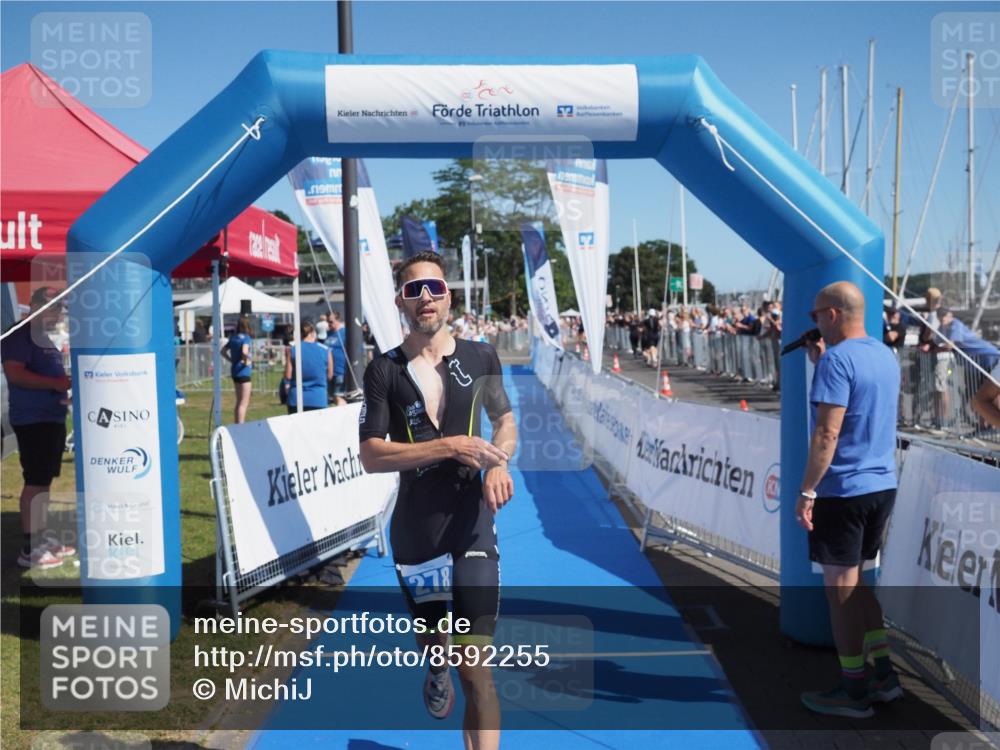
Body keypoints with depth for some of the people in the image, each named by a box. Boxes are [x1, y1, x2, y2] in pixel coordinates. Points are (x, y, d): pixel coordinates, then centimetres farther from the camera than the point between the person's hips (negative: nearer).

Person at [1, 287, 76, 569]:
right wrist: (56, 383, -24)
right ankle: (29, 549, -6)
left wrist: (67, 385, 10)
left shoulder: (45, 338, 19)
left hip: (52, 417, 10)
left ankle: (42, 539, 22)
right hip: (32, 419, -10)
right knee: (35, 482, -9)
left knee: (44, 480, 14)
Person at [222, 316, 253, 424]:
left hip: (234, 371, 8)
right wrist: (246, 361, -14)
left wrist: (232, 360, 10)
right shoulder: (246, 338, -14)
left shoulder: (233, 338, 9)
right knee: (244, 403, -3)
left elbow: (223, 351, 16)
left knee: (239, 402, 18)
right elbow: (244, 351, -30)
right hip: (244, 371, -8)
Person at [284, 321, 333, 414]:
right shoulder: (325, 350, 0)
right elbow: (330, 376, 7)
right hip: (319, 399, 0)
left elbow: (288, 376, -4)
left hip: (296, 399, 0)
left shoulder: (292, 349, -2)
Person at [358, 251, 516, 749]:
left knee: (475, 668, -6)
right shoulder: (384, 371, -4)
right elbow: (371, 456, -11)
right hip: (415, 531, 1)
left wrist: (499, 463, -6)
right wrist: (451, 447, -20)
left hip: (472, 527, 0)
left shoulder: (480, 357, 2)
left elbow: (505, 421, 16)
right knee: (432, 644, 21)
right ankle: (436, 673, 57)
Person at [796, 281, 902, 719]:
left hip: (843, 489, -8)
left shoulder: (837, 359, -16)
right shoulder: (885, 356, 10)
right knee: (857, 581, 20)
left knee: (841, 587, 2)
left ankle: (854, 693, 11)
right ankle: (884, 674, 23)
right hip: (882, 485, 8)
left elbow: (827, 433, -21)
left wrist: (806, 491, -17)